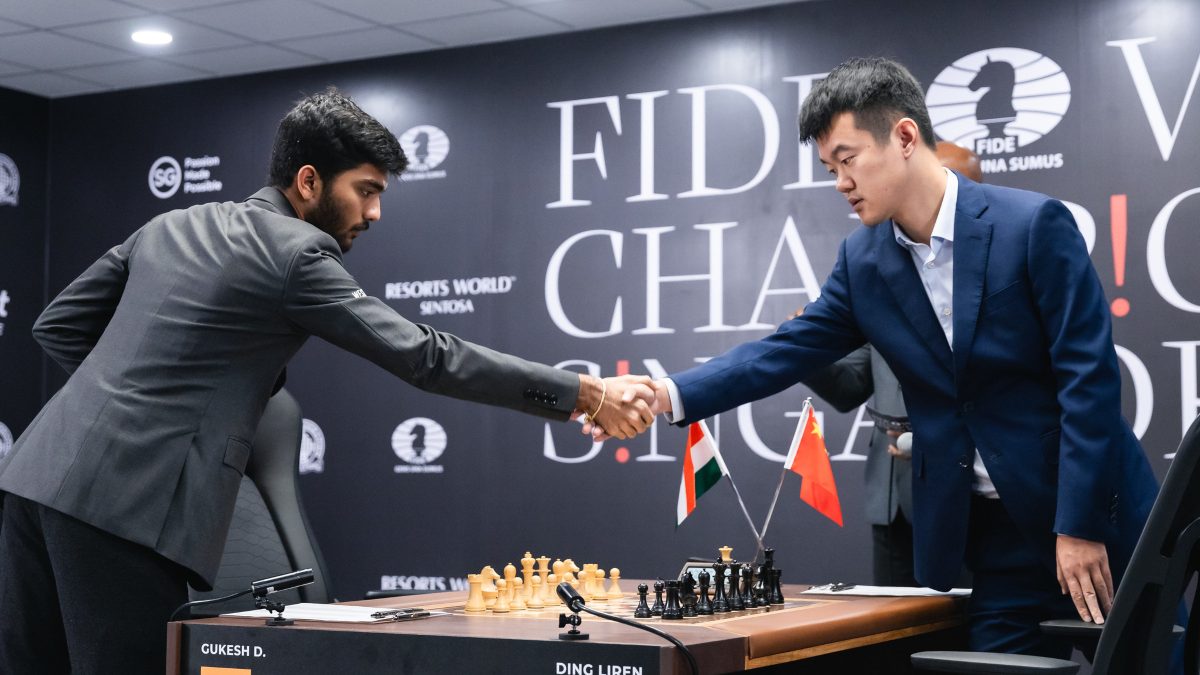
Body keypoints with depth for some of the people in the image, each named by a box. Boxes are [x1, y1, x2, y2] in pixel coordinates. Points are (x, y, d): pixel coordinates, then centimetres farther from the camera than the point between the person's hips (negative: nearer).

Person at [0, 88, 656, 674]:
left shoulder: (173, 225, 18)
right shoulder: (295, 254, -6)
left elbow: (57, 325, 21)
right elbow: (428, 358, -9)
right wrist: (587, 394, -6)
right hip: (125, 501, -8)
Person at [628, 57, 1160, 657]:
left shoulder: (1034, 224, -14)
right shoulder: (863, 262, 3)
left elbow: (1089, 377, -15)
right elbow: (785, 353, 0)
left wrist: (1079, 527, -16)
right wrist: (669, 395, -15)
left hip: (1089, 522, -4)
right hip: (993, 535, 4)